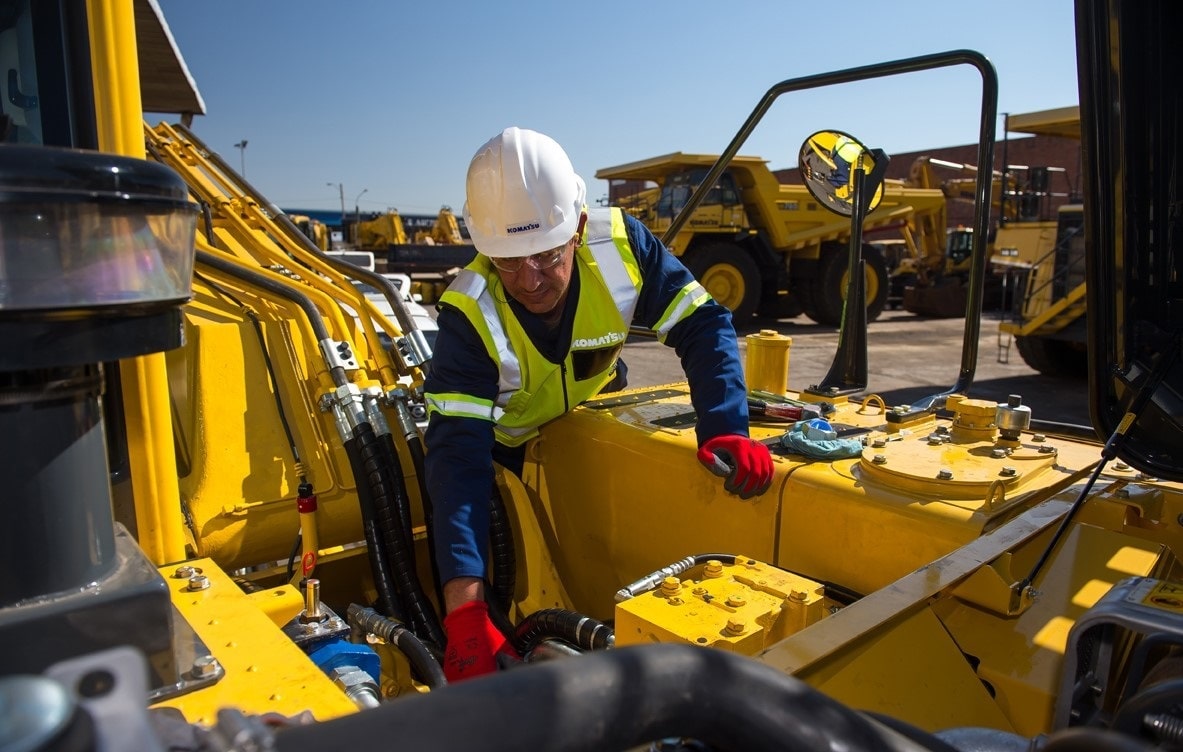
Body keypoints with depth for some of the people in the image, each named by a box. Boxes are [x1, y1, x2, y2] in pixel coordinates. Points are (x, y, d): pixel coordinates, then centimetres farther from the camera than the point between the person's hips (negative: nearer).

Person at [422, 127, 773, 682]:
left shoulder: (619, 245, -29)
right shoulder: (469, 315, -34)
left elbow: (702, 324, -25)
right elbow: (458, 455, -40)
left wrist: (725, 428, -44)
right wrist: (464, 608, -49)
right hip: (507, 448, -2)